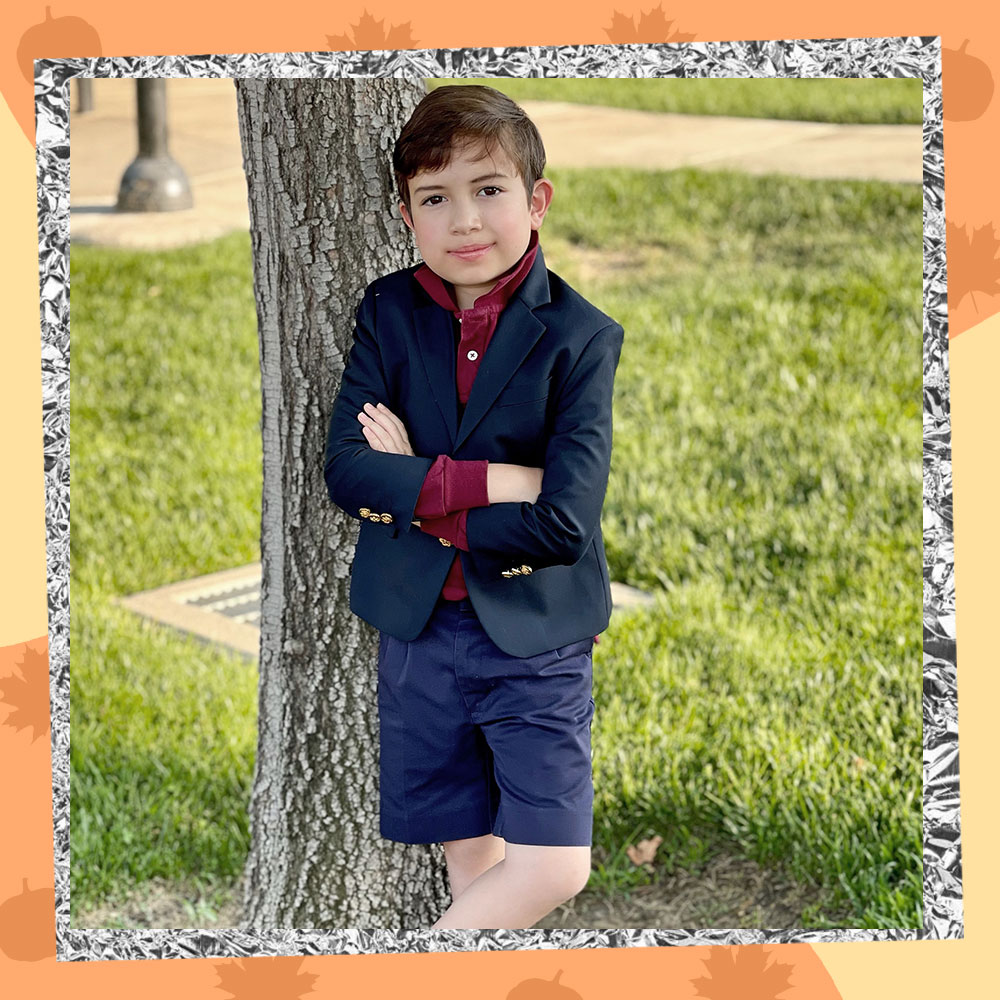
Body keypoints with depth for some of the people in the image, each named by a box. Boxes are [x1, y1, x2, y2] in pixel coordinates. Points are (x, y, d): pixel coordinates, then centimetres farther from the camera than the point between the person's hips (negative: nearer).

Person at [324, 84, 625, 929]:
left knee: (554, 865, -6)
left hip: (537, 633, -2)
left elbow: (564, 524, -20)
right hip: (416, 626, 2)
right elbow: (345, 469, -13)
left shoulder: (581, 337, -11)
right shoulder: (386, 311, -1)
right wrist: (492, 482, -22)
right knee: (470, 850, 12)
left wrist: (415, 493, -16)